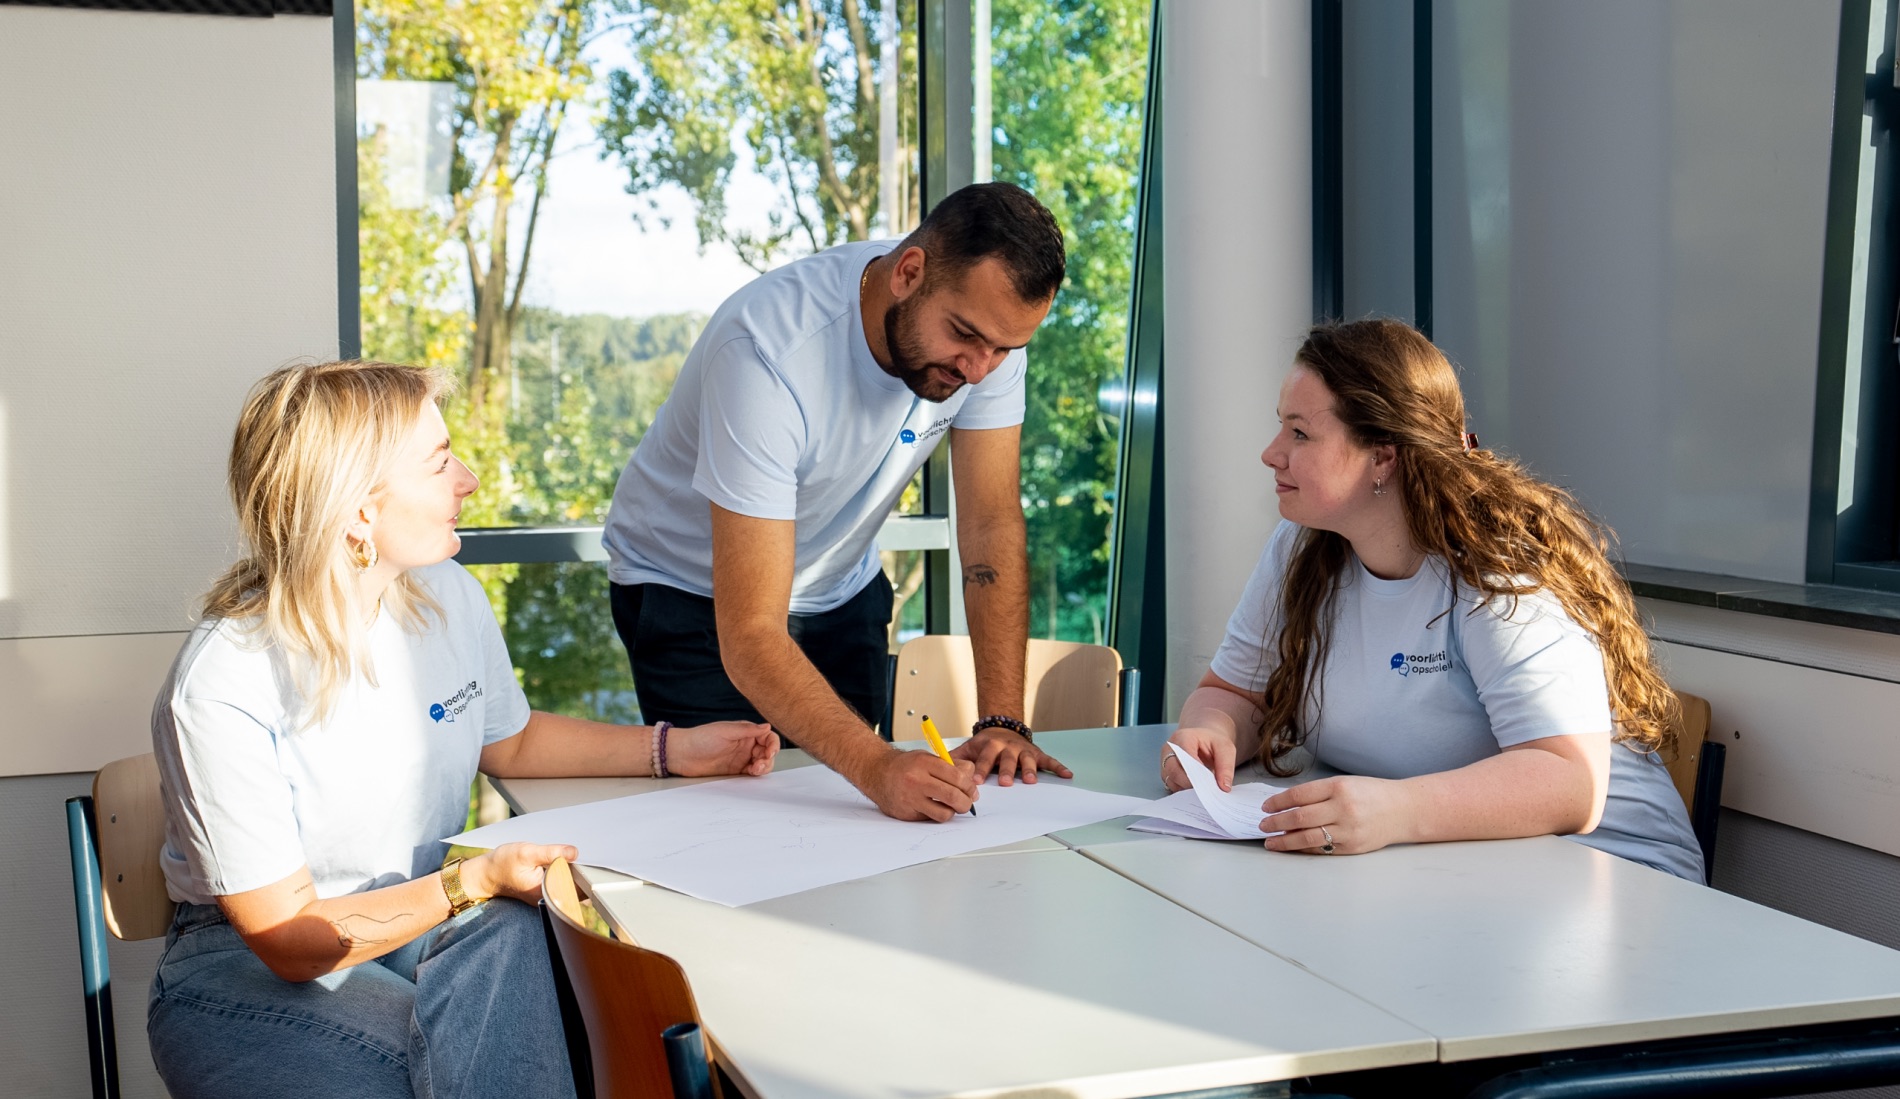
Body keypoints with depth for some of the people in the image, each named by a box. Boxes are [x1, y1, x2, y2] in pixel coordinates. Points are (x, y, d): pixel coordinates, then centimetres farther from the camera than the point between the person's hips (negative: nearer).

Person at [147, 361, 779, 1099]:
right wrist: (473, 883, -30)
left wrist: (673, 750, 7)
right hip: (249, 974, -5)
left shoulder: (450, 597, -4)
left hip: (420, 921, 6)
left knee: (502, 927, -30)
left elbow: (508, 741, 18)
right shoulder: (221, 689, -24)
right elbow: (290, 939, -20)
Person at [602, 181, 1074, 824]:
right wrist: (878, 768, -53)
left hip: (842, 590, 5)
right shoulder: (768, 354, -37)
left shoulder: (991, 320, -21)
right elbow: (751, 638, -40)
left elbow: (992, 525, -15)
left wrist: (1003, 723, -24)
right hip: (696, 593, -5)